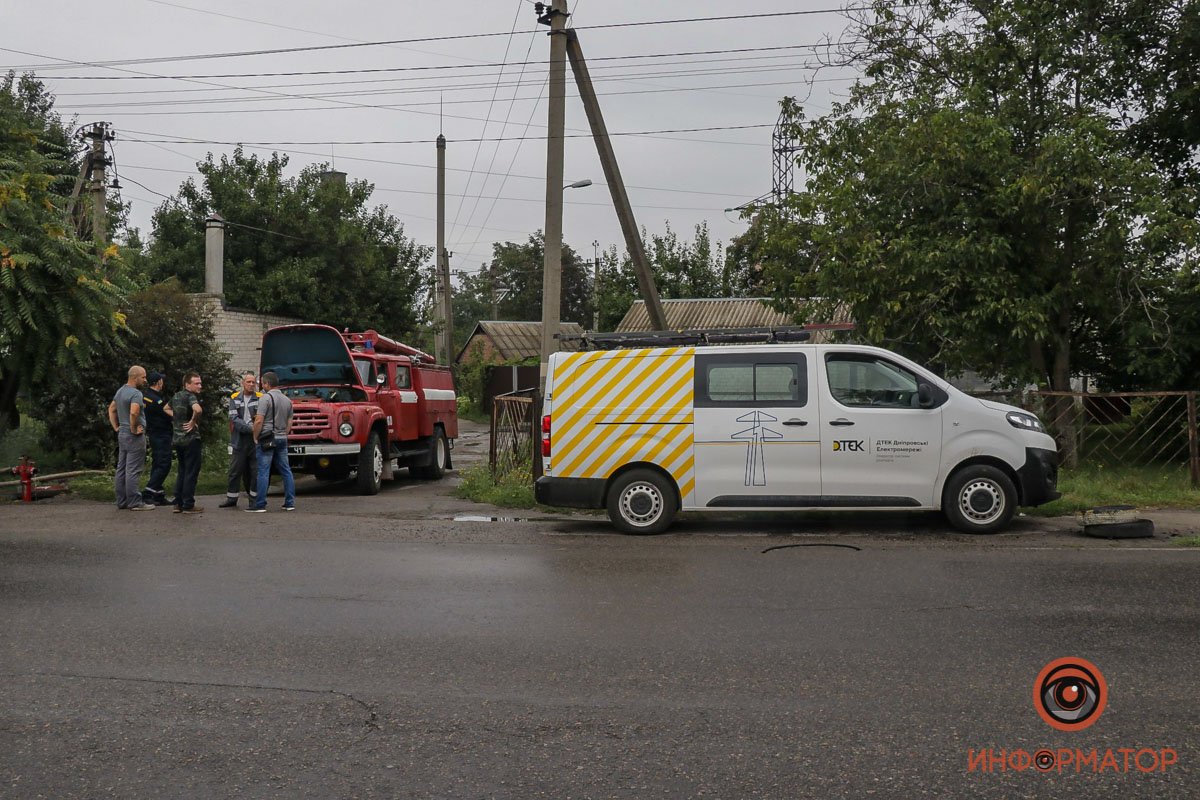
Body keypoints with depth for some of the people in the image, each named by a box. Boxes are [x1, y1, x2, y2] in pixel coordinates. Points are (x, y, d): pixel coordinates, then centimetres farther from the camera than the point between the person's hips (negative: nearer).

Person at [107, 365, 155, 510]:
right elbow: (134, 412, -33)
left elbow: (111, 409, 22)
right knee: (133, 471, -6)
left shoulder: (120, 391, 12)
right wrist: (134, 428, -19)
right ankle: (134, 502, -3)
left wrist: (116, 427, 19)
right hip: (134, 437, -9)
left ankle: (121, 501, 17)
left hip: (122, 434, 9)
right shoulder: (136, 393, -18)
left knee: (121, 470, 12)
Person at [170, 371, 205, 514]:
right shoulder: (190, 396, -15)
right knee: (191, 472, -2)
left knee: (181, 471, 16)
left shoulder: (176, 396, 12)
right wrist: (193, 422, -19)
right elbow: (198, 409, -36)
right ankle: (188, 505, -1)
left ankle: (178, 504, 17)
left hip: (177, 438, 8)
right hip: (190, 438, -8)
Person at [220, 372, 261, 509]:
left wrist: (255, 427, -22)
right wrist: (250, 428, -15)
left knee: (255, 471, 1)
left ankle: (254, 500, 9)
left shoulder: (260, 398, 2)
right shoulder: (235, 398, 7)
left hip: (255, 441, -1)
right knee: (235, 471, 6)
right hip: (239, 440, 2)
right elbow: (234, 419, -4)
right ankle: (231, 499, 15)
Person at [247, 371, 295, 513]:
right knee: (286, 471, 9)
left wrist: (255, 437, -5)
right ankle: (290, 503, 10)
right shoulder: (287, 400, 13)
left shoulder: (266, 398, -9)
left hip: (267, 439, -7)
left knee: (263, 472, -5)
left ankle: (260, 505, -5)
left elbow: (259, 421, -15)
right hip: (282, 439, 7)